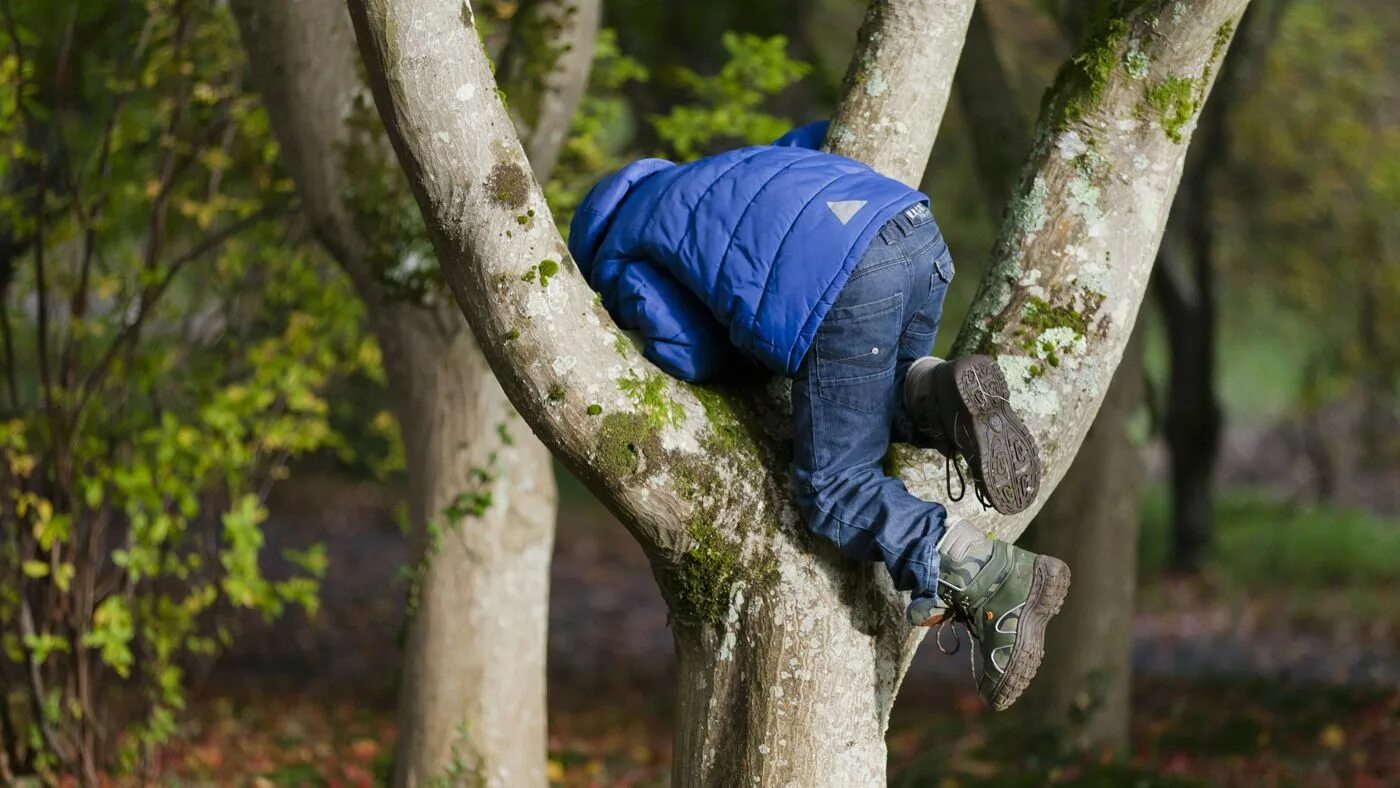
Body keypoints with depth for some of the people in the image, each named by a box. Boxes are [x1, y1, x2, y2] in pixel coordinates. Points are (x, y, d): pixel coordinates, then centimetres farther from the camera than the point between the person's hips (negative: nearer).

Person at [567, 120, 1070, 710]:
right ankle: (937, 393, -3)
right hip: (919, 233, 7)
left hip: (845, 286, -7)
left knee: (836, 491, 4)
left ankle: (1002, 587, -12)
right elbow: (823, 137, 49)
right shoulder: (710, 179, 41)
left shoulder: (619, 262, 20)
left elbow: (699, 358, 9)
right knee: (879, 394, 32)